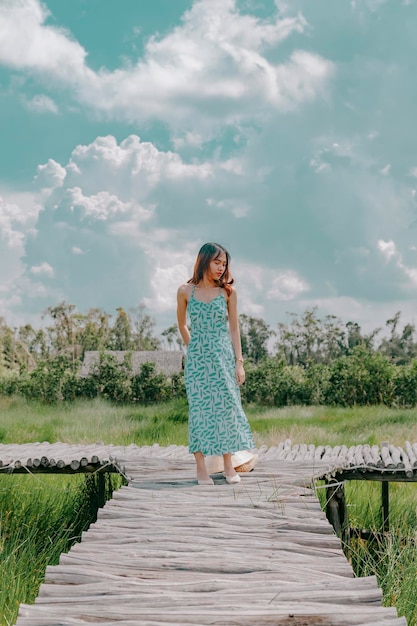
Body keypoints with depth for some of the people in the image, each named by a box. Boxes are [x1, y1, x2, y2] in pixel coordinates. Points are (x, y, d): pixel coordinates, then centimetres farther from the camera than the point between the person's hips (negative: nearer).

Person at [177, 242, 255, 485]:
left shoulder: (228, 292, -1)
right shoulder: (186, 291, -1)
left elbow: (234, 328, 3)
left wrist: (239, 361, 0)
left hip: (224, 357, 1)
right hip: (197, 359, -1)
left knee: (227, 406, 4)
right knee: (199, 408, 1)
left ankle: (229, 465, 13)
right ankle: (201, 467, 7)